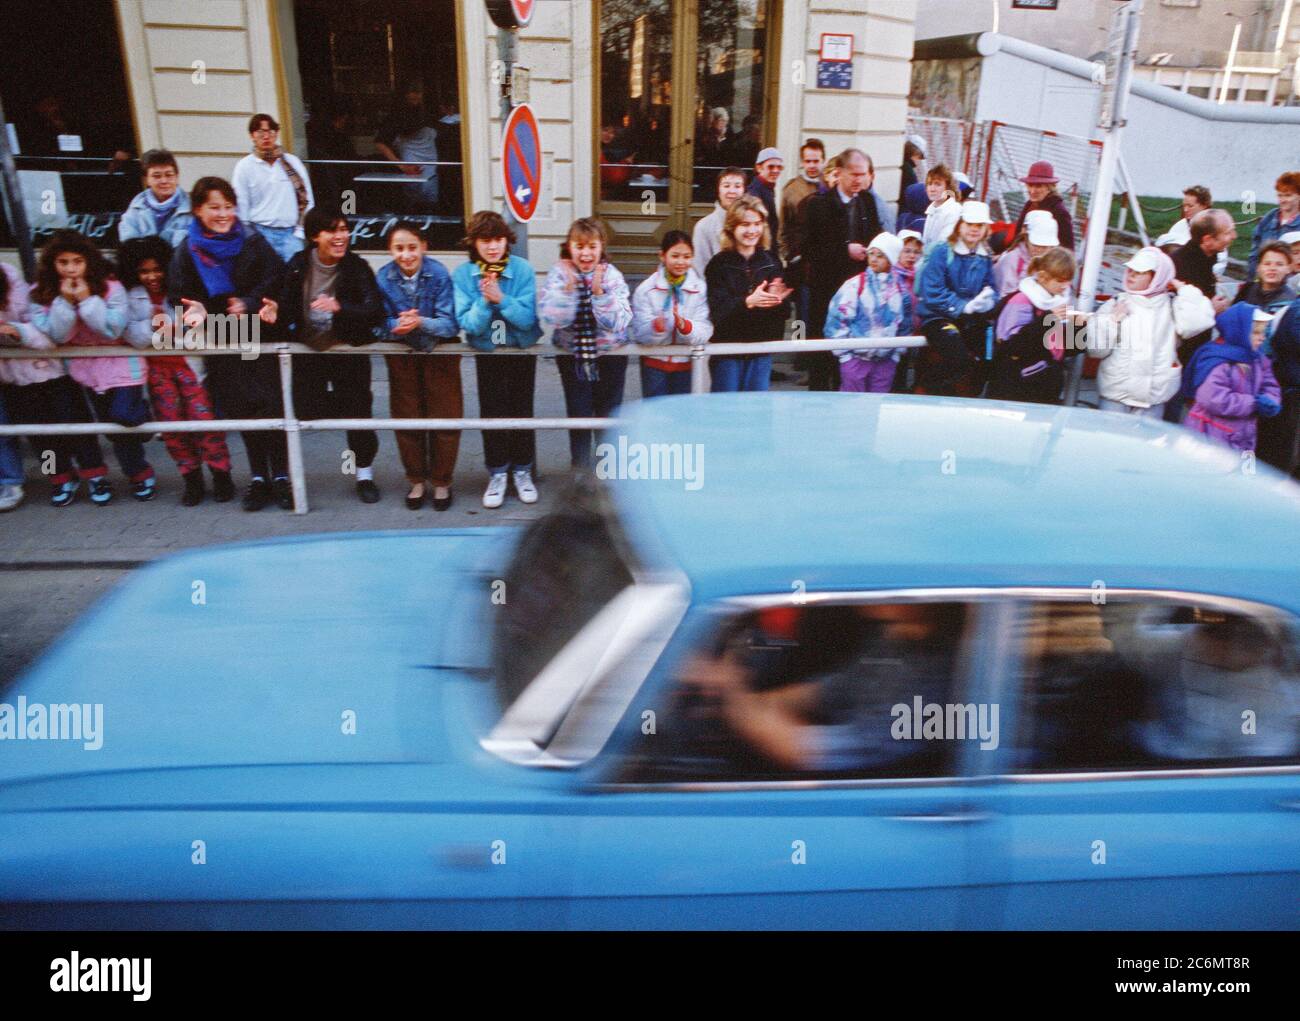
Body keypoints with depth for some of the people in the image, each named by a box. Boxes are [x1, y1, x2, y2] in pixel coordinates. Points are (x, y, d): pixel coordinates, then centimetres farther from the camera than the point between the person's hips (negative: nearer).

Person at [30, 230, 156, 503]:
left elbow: (113, 329, -22)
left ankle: (142, 407, 21)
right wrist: (64, 302, -24)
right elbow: (56, 335, -12)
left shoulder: (110, 286, -17)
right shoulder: (44, 293, -6)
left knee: (123, 415, -18)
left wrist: (87, 300, -29)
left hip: (120, 362, -4)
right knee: (110, 424, 10)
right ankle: (138, 473, 27)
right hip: (85, 366, 4)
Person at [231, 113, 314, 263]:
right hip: (261, 234, -1)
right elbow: (240, 205, 4)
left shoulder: (293, 162, 8)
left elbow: (306, 199, 7)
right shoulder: (245, 166, 3)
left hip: (290, 233, 1)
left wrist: (300, 231, 0)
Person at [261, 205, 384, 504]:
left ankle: (365, 475, 20)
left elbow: (376, 312, -22)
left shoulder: (357, 267, -12)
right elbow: (288, 310, 0)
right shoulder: (298, 265, -4)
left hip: (348, 351, -2)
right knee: (304, 411, 0)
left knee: (358, 412, 1)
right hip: (307, 351, 2)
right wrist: (276, 313, -24)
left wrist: (340, 308, -37)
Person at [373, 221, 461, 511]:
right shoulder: (383, 277, -13)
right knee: (407, 417, 8)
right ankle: (416, 480, 23)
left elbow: (449, 324, -23)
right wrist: (398, 325, -35)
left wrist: (421, 322, -41)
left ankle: (442, 482, 17)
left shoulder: (439, 274, -20)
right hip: (402, 353, 2)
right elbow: (385, 323, -12)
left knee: (444, 417, 1)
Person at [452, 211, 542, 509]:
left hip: (522, 350, -1)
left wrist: (501, 298, -33)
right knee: (492, 413, 5)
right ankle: (497, 473, 20)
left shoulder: (523, 270, -16)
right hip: (487, 352, 1)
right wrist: (485, 300, -33)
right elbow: (469, 324, -17)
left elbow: (528, 319, -21)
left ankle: (522, 470, 22)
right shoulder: (463, 274, -13)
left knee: (521, 411, 6)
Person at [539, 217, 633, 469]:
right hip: (572, 354, 0)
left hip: (610, 353, 0)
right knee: (578, 414, 3)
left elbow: (618, 322, -19)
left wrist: (599, 291, -29)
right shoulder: (559, 273, -8)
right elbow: (552, 318, -19)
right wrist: (568, 287, -29)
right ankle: (581, 471, 20)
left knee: (609, 415, 8)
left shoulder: (612, 275, -9)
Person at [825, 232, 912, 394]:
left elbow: (905, 326, 16)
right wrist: (844, 354, -9)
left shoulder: (900, 290, 6)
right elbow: (837, 320, -7)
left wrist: (897, 353, 10)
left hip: (886, 360, 3)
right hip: (856, 358, -3)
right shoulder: (854, 285, -6)